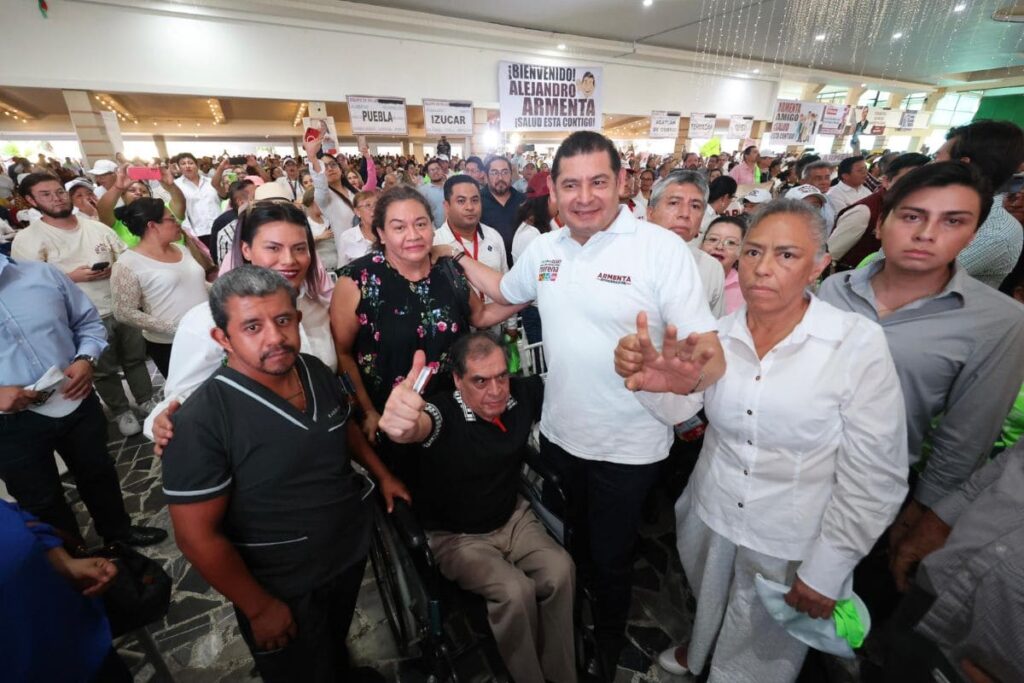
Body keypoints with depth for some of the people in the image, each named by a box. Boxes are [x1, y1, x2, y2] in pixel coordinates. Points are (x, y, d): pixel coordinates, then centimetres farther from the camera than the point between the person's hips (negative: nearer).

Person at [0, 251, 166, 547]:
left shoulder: (42, 274, -4)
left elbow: (88, 322, 6)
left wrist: (85, 359, -13)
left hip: (76, 402, 2)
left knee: (98, 472, 22)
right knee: (41, 502, 18)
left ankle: (118, 530, 47)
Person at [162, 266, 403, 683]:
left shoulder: (317, 371, -10)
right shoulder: (202, 420, -28)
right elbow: (196, 537, -21)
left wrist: (382, 474, 10)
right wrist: (260, 608, -14)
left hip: (353, 552, 5)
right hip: (286, 591, -5)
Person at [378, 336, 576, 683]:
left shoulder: (523, 394, -14)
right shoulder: (445, 410, -28)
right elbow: (423, 424, -51)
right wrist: (404, 425, -76)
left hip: (513, 518, 4)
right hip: (454, 536, -4)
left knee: (560, 570, -17)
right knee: (515, 590, -24)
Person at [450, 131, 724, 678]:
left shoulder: (662, 248, -17)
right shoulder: (543, 248, -1)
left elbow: (708, 349, -20)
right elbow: (505, 292, 18)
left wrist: (698, 364, -41)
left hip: (628, 447, -4)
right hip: (558, 433, 5)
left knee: (610, 558, 18)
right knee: (568, 543, 28)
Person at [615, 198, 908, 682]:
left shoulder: (859, 343, -18)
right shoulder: (719, 332, -7)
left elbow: (876, 476, -14)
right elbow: (677, 408, -17)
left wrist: (827, 569, -10)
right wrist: (650, 379, -39)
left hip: (792, 546, -3)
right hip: (710, 518, 3)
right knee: (709, 611, 30)